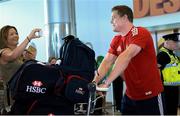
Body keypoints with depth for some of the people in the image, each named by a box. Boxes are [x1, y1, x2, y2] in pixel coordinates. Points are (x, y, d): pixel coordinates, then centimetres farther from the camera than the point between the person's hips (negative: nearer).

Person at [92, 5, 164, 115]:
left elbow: (126, 57, -29)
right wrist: (95, 81, -19)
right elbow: (107, 62, -3)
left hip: (150, 95, -6)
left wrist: (106, 83, -36)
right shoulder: (116, 40, 6)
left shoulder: (140, 33, -17)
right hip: (130, 95, 7)